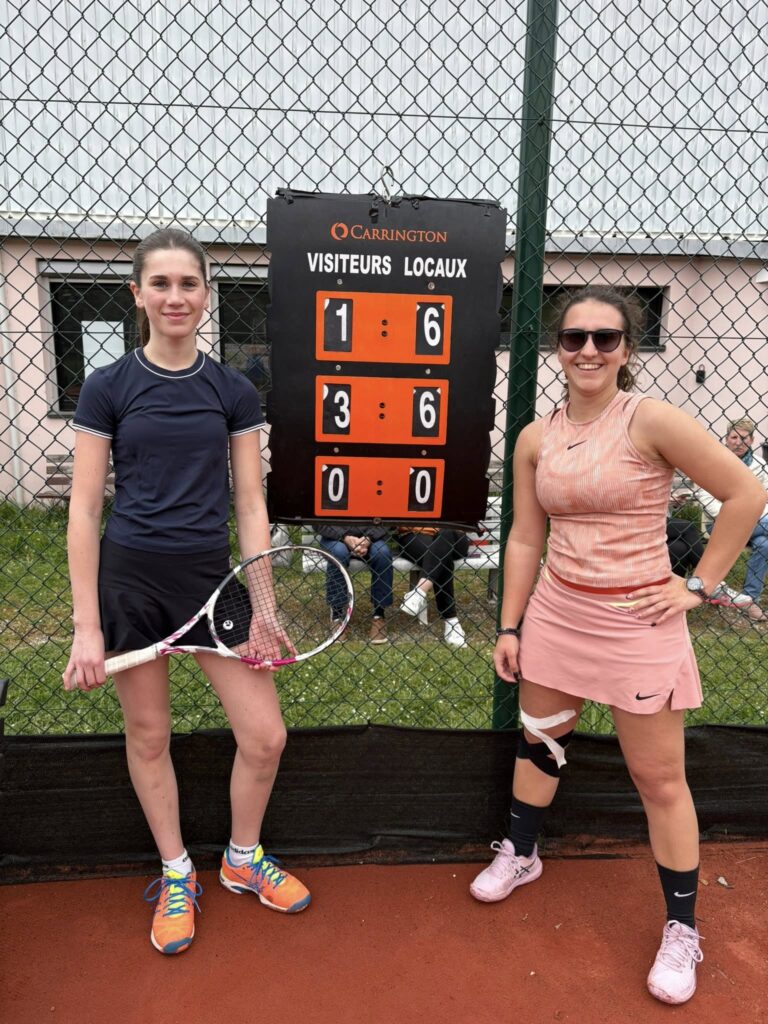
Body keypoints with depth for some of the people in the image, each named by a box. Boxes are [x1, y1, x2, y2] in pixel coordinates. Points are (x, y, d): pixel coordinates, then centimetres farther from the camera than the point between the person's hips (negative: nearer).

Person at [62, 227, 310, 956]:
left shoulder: (233, 392, 2)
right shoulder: (108, 388, -2)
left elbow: (250, 505, 2)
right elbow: (84, 509, -3)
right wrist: (86, 627, -8)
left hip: (210, 577, 2)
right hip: (129, 577, -1)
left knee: (265, 737, 2)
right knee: (149, 735, 12)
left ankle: (243, 859, 32)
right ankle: (176, 875, 36)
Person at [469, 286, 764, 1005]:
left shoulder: (650, 422, -13)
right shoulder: (535, 439, 1)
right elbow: (524, 539, 6)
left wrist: (699, 585, -9)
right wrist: (509, 627, 6)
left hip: (636, 622, -4)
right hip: (555, 613, 5)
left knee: (659, 779, 7)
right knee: (538, 741, 20)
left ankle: (682, 929, 29)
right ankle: (520, 855, 46)